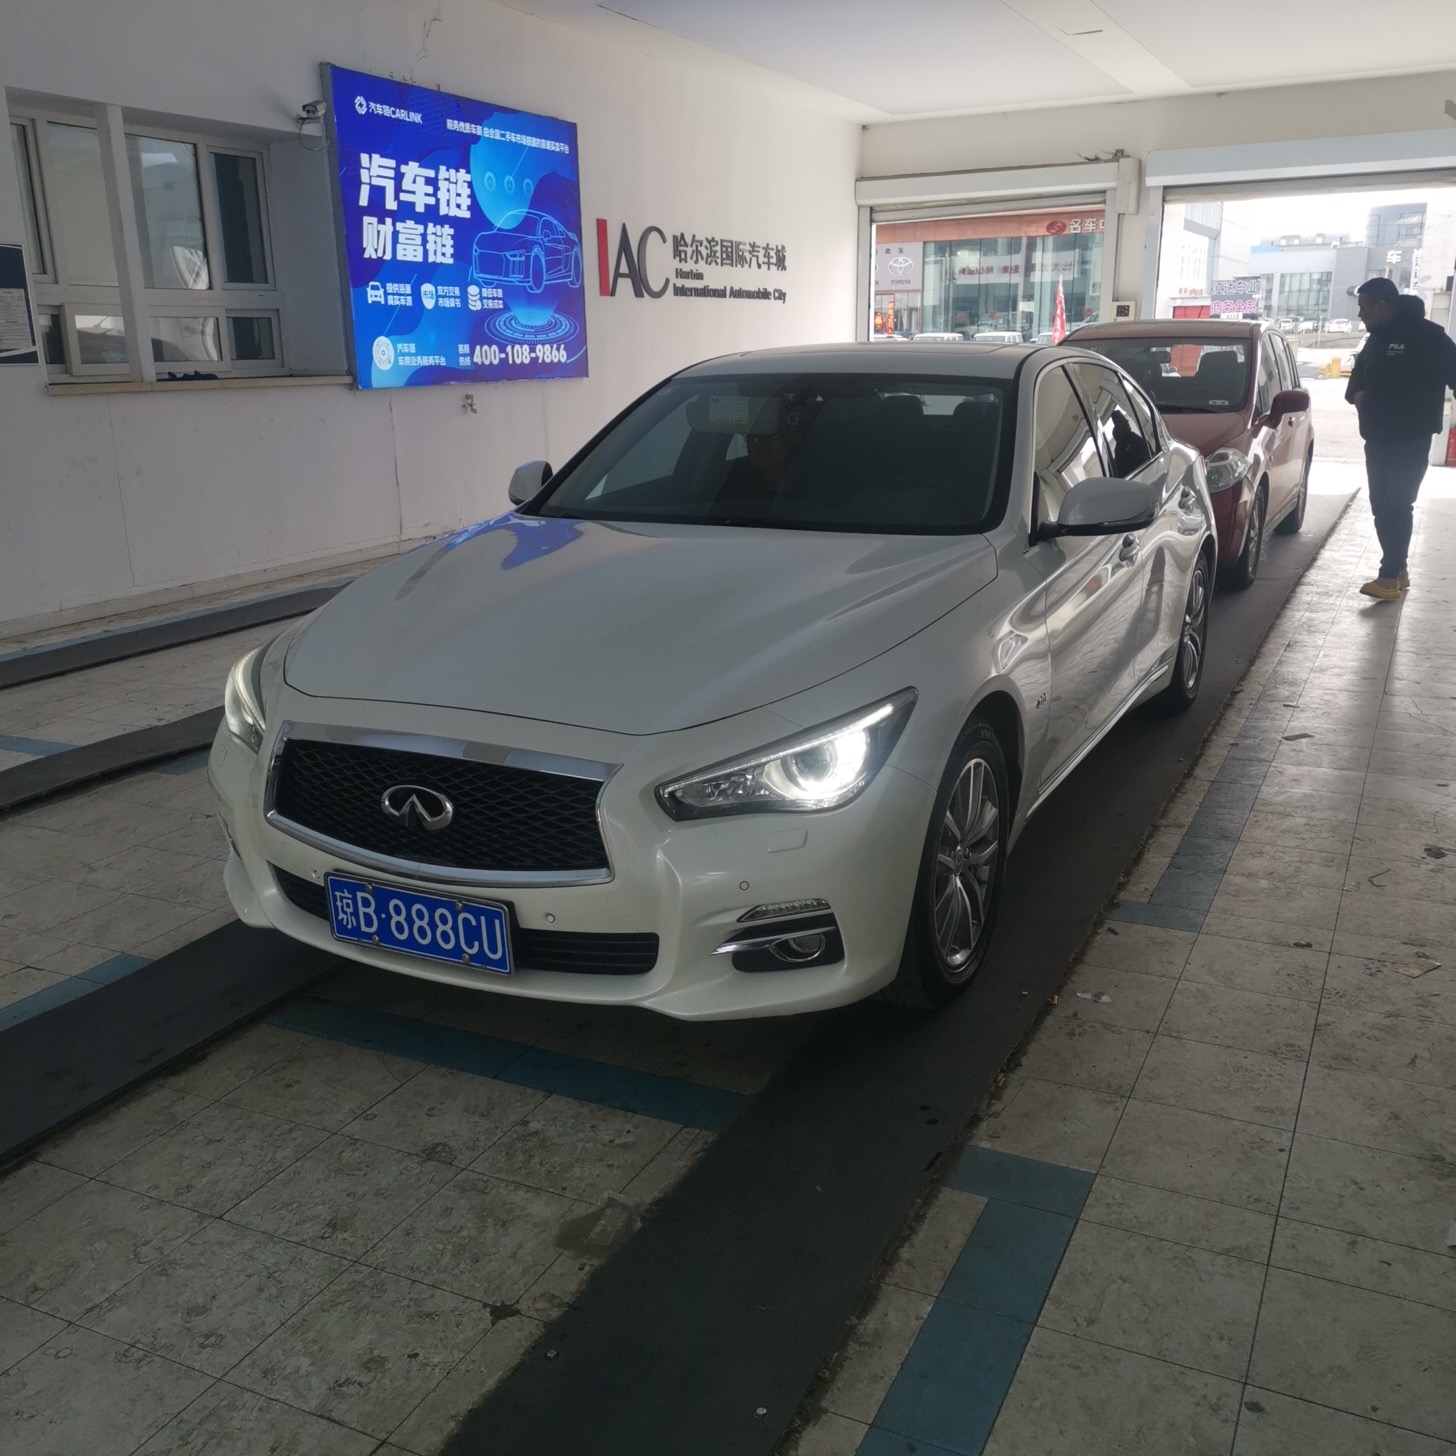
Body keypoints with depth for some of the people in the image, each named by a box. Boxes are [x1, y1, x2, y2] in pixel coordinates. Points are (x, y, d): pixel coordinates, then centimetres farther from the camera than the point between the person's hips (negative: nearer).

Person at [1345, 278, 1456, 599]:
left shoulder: (1426, 335, -10)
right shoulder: (1376, 339, 12)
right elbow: (1360, 375, 21)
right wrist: (1357, 394, 0)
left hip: (1411, 440, -7)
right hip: (1377, 438, 7)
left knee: (1397, 506, -12)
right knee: (1382, 505, 8)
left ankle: (1389, 576, -12)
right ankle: (1399, 569, 18)